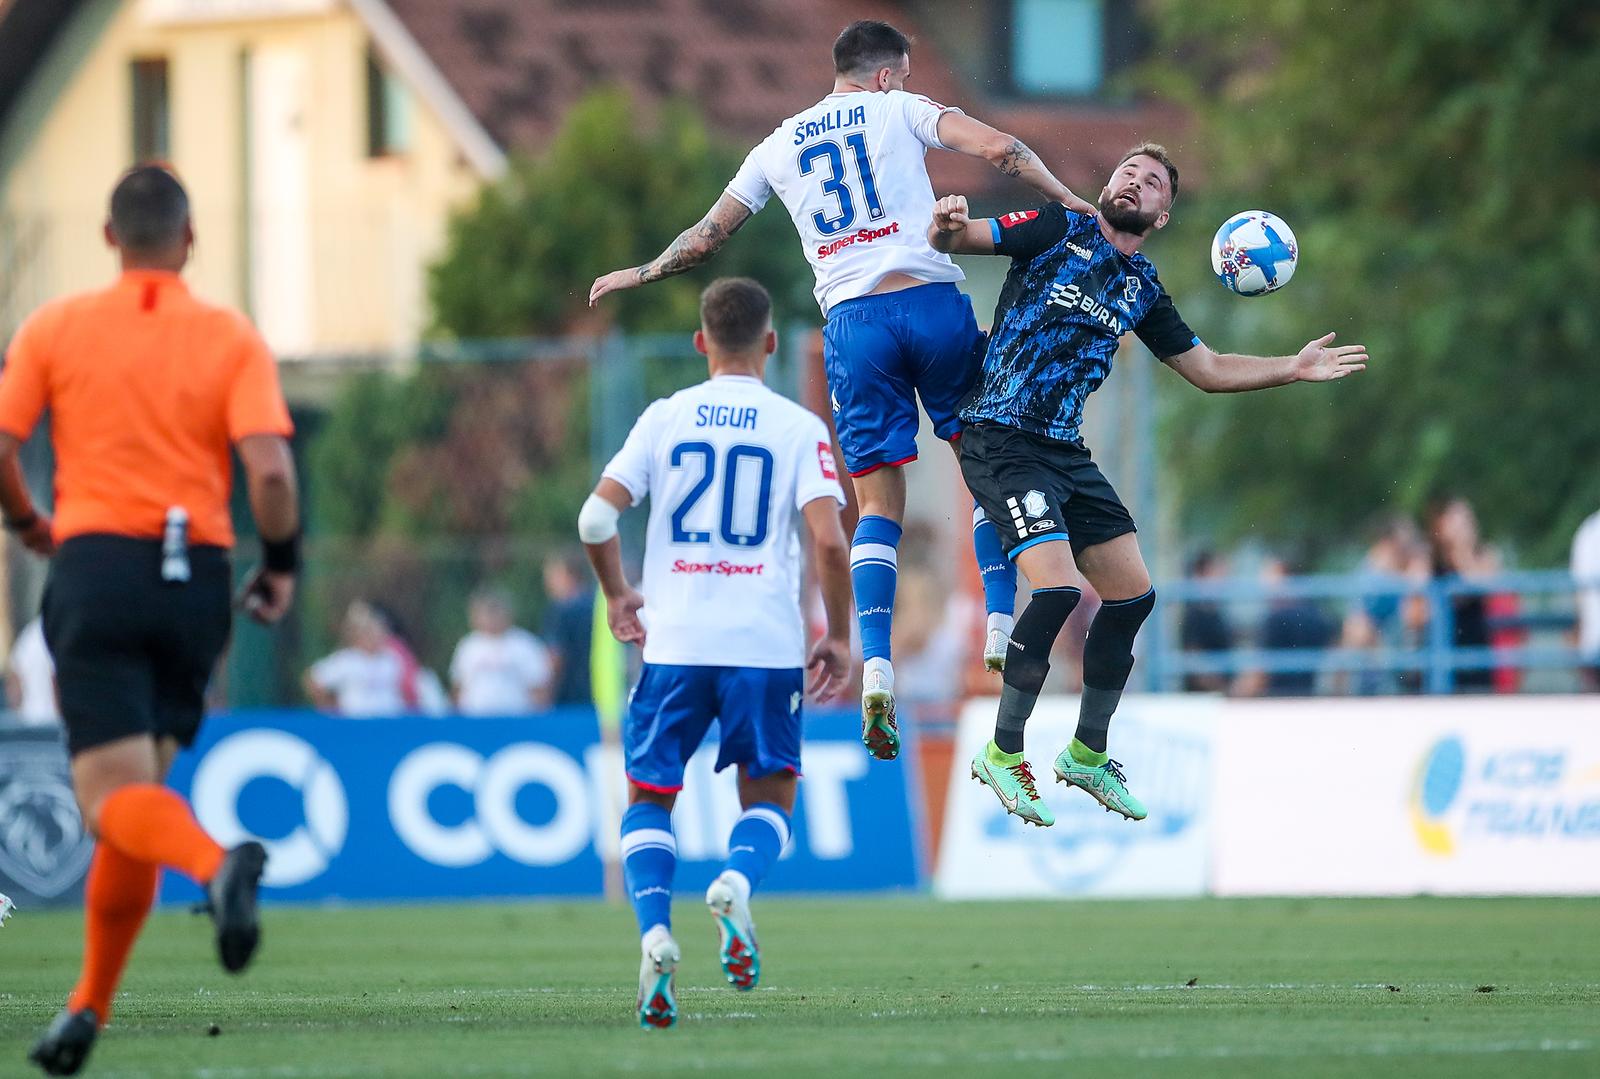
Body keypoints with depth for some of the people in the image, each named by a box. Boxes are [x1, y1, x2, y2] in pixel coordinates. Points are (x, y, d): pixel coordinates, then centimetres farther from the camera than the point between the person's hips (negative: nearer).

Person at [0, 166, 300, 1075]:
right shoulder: (233, 339, 2)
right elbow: (270, 471, -10)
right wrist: (282, 566, 6)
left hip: (96, 563, -2)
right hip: (197, 580, 2)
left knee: (114, 799, -8)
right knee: (139, 790, 15)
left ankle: (216, 864, -42)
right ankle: (91, 1006, 15)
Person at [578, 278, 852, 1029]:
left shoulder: (664, 418, 5)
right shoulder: (799, 429, 1)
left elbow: (596, 519, -1)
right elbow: (829, 540, -9)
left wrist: (617, 595, 16)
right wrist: (837, 636, 3)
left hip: (674, 638, 1)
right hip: (767, 642, -1)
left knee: (649, 797, 13)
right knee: (769, 795, 15)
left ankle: (655, 932, -12)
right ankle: (736, 884, -18)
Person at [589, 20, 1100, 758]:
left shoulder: (778, 147, 19)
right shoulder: (900, 111, 9)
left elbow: (703, 240, 25)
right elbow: (997, 148, -7)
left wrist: (638, 275, 42)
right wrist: (1070, 202, 4)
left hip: (851, 320, 3)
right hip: (931, 301, -3)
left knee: (878, 505, 5)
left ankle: (875, 673, -11)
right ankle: (1002, 628, 3)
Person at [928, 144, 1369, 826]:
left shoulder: (1143, 289, 14)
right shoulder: (1058, 230, -1)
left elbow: (1207, 369, 23)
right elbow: (958, 239, -8)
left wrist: (1294, 369, 13)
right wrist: (946, 228, -32)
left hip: (1065, 452, 7)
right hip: (1001, 438, -7)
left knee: (1133, 595, 5)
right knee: (1057, 587, -22)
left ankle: (1087, 754, 23)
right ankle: (1002, 756, -8)